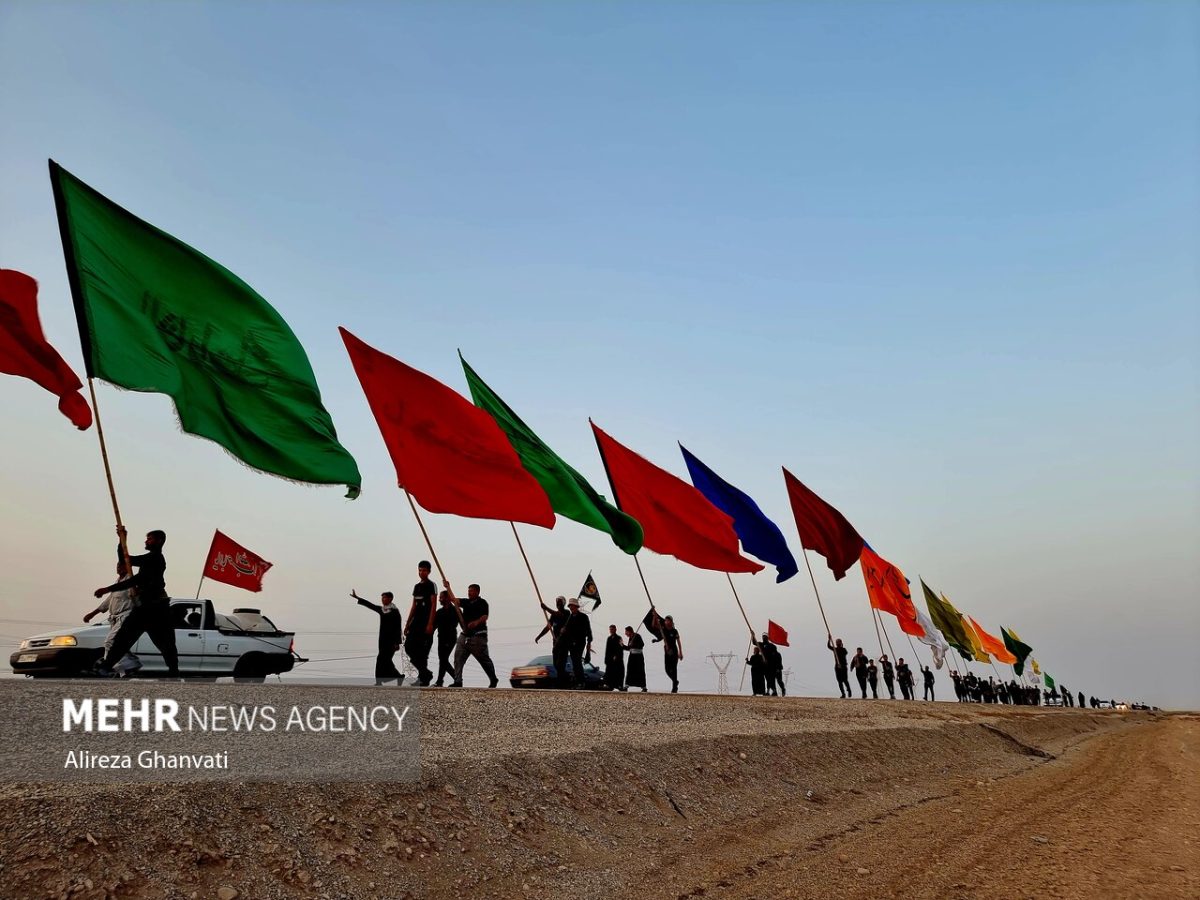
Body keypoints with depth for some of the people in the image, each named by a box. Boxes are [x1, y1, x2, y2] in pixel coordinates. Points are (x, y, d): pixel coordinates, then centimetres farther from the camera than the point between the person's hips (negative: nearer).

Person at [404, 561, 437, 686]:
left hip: (426, 622, -7)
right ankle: (425, 673, 13)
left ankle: (424, 678, 3)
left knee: (422, 651, -7)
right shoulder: (416, 586, 17)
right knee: (408, 647, 1)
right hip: (416, 621, 7)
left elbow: (433, 605, -11)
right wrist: (407, 624, 14)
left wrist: (430, 624, -19)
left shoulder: (432, 585, -4)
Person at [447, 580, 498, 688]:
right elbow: (454, 600, 20)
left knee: (484, 659, 3)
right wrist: (448, 587, 19)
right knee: (458, 657, -6)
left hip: (478, 635, -7)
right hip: (465, 635, 7)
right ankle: (458, 682, -7)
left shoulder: (482, 603, -5)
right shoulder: (466, 602, 16)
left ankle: (493, 680, 20)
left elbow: (485, 617, -16)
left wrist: (476, 622, -35)